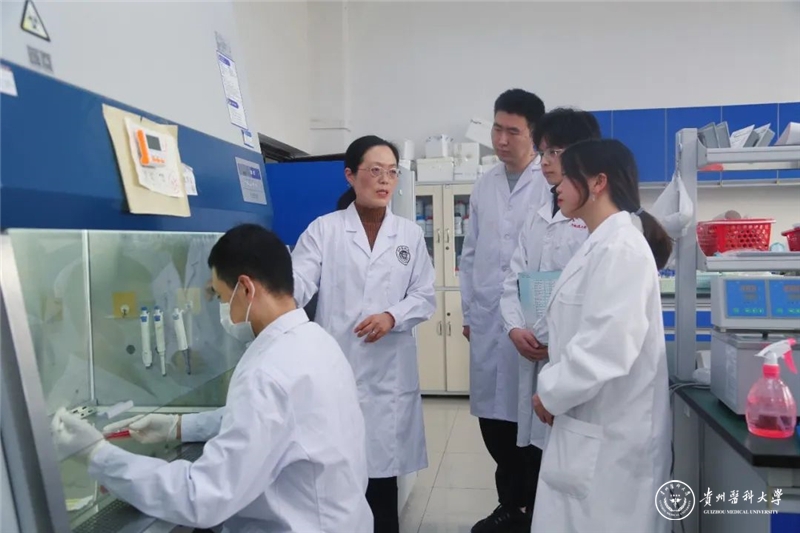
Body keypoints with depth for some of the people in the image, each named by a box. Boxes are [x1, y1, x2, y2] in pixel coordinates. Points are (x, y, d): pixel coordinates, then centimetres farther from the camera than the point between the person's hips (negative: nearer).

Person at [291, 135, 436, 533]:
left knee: (383, 467, 8)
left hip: (389, 371, 2)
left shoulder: (410, 234, 9)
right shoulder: (324, 229, 2)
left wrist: (393, 317, -12)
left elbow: (425, 296, 7)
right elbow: (297, 283, -11)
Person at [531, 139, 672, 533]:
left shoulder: (620, 248, -19)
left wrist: (551, 393, -13)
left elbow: (607, 347, -26)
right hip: (588, 428, 9)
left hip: (606, 436, -9)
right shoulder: (600, 244, 12)